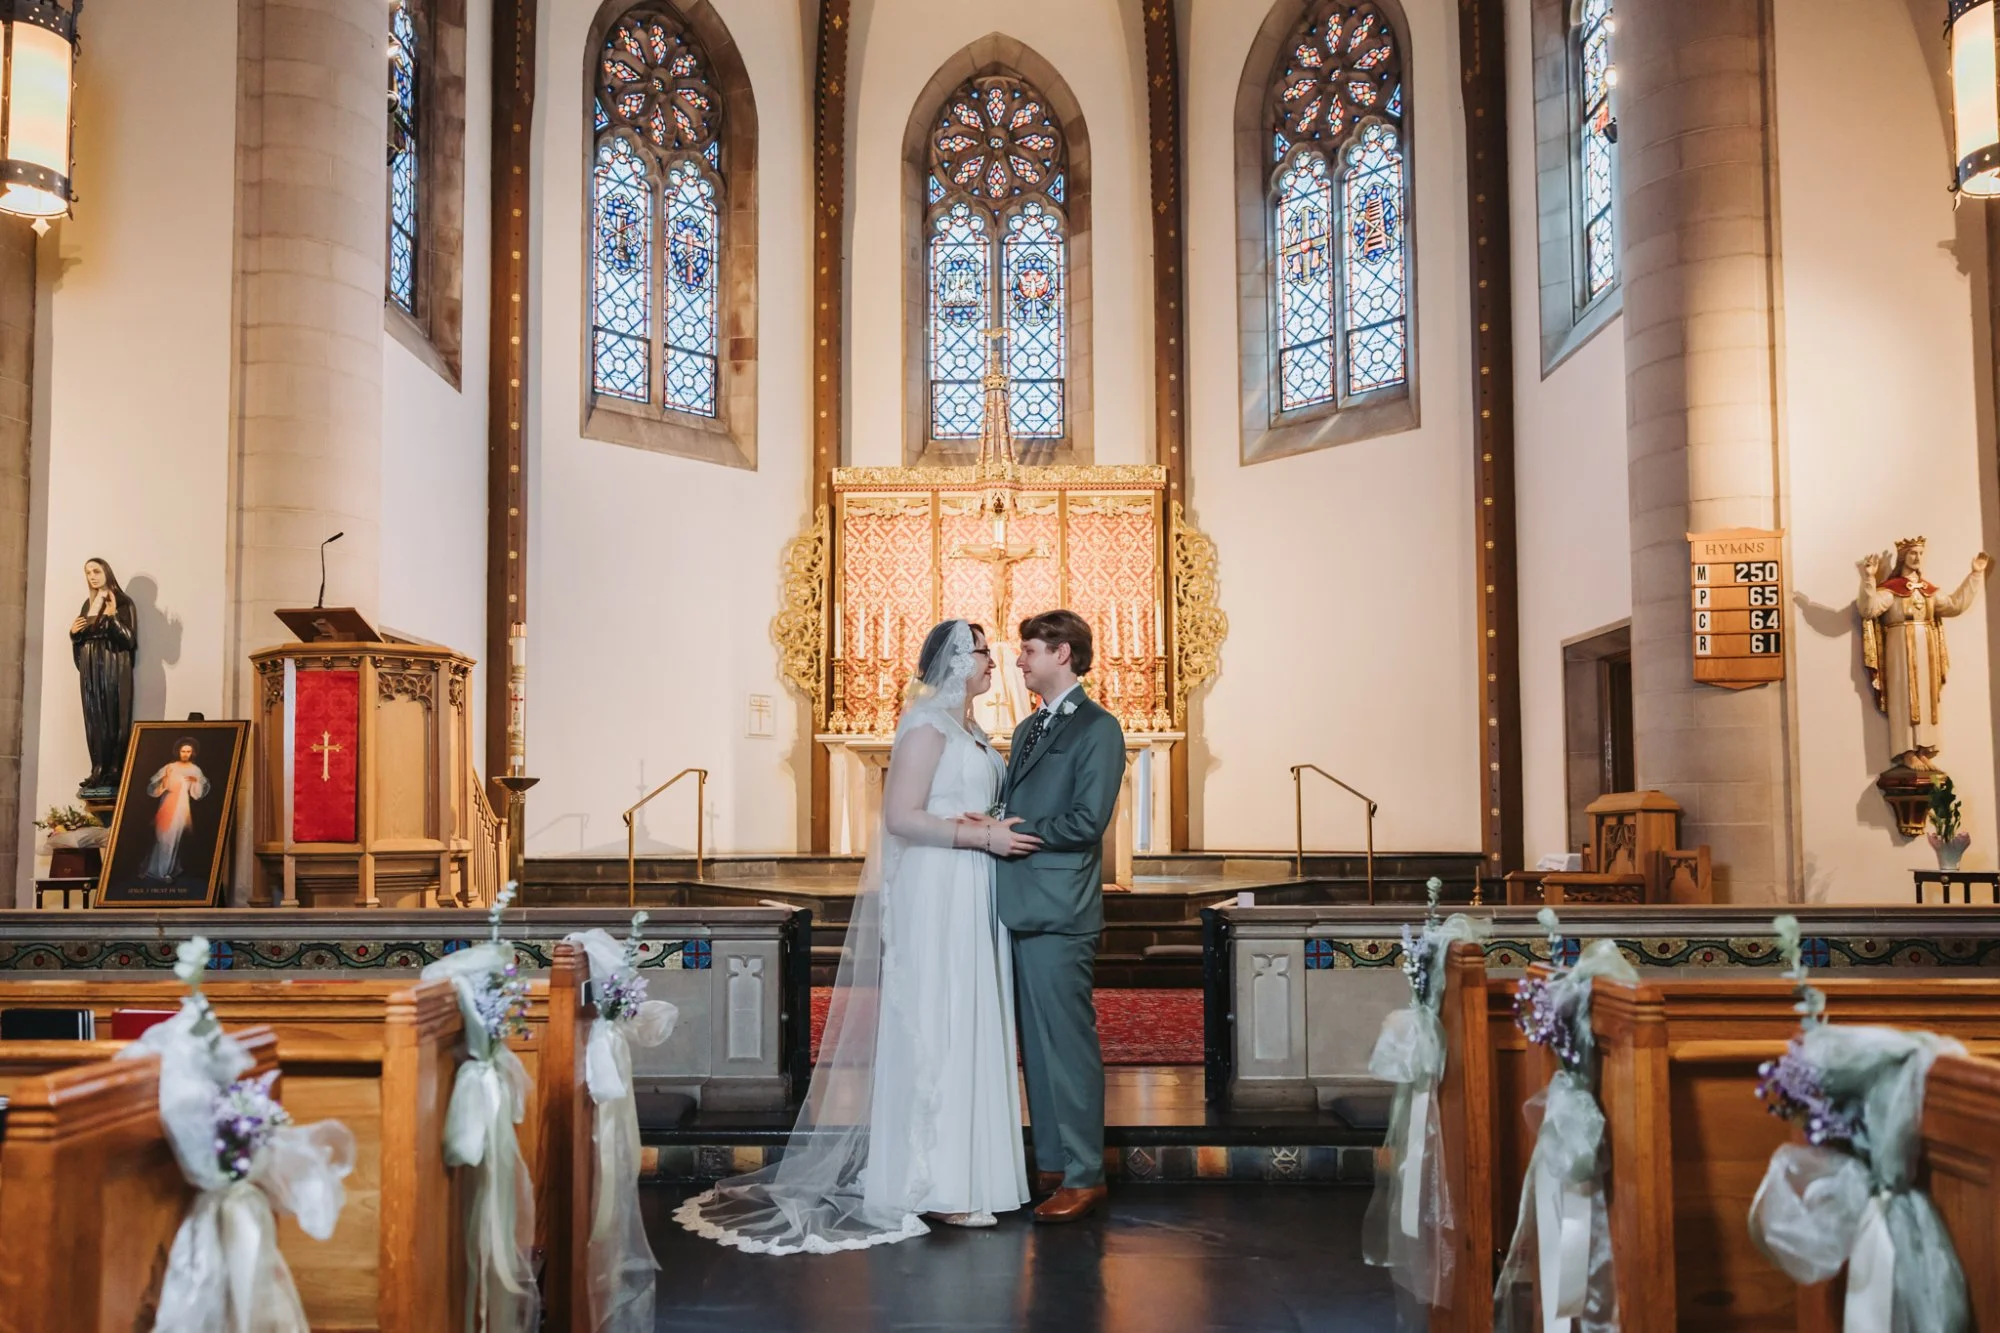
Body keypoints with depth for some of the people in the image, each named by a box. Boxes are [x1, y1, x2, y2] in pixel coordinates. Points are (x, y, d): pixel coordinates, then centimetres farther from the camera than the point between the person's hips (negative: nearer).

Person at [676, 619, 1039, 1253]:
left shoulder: (968, 729, 17)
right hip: (935, 896, -9)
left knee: (965, 1029, 11)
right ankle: (935, 1183, 3)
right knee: (934, 1028, -4)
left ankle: (958, 1168, 19)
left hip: (970, 898, 9)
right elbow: (901, 817, -18)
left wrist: (1000, 832, 2)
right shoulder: (927, 722, -11)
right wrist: (984, 836, -19)